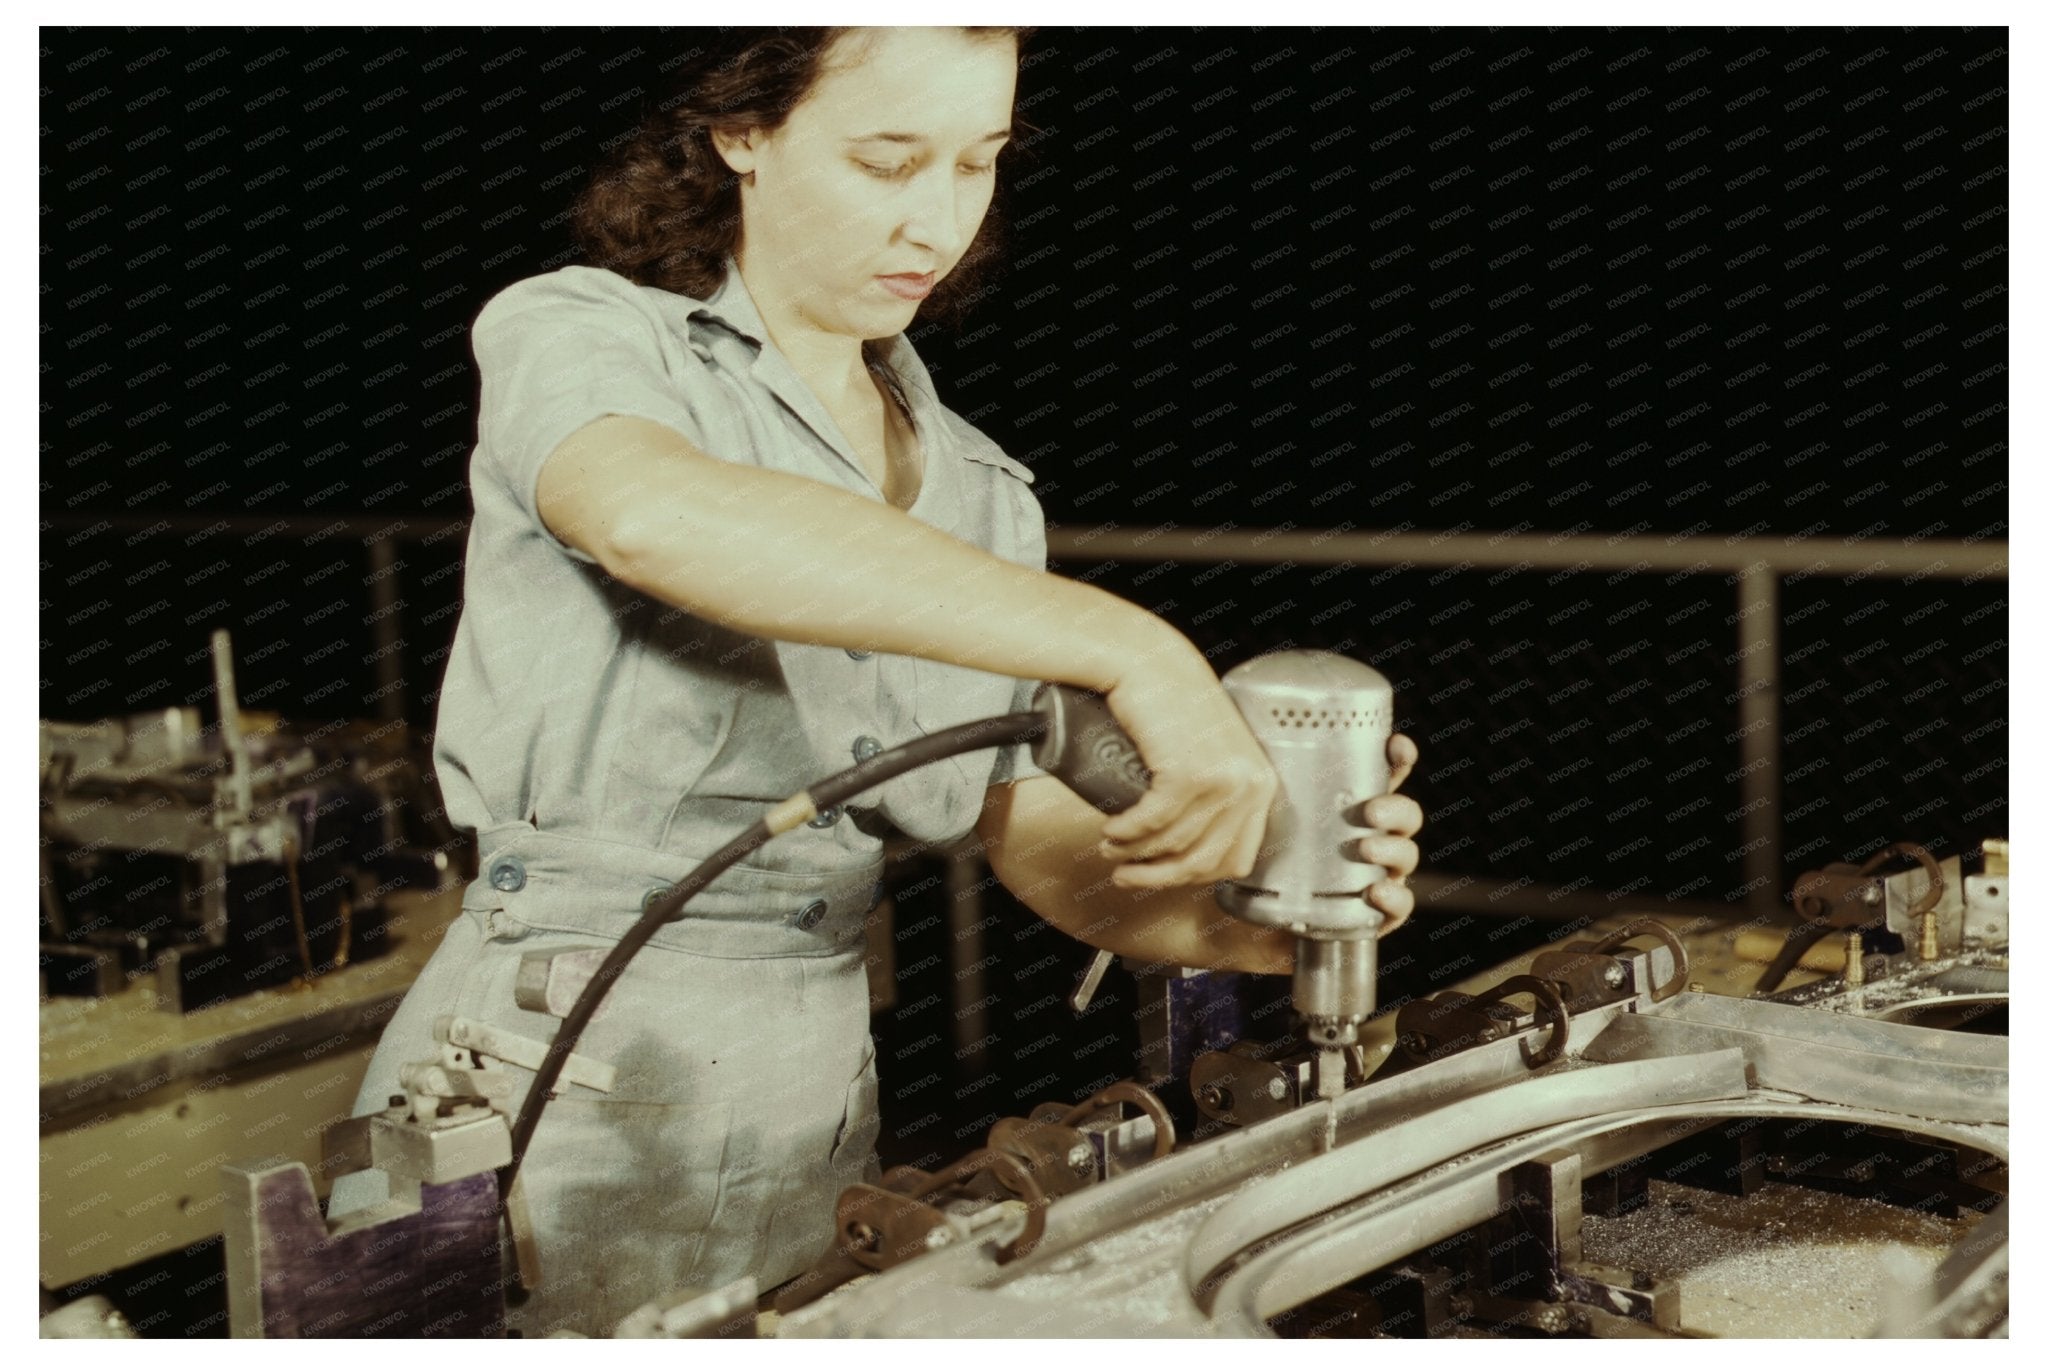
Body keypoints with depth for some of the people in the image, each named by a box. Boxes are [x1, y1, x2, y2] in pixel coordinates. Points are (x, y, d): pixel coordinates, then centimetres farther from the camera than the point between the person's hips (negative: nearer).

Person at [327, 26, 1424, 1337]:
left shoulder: (981, 495, 10)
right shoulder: (574, 334, -7)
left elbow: (1045, 844, 7)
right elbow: (657, 516, -32)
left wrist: (1261, 921, -16)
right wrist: (1131, 651, -39)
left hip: (814, 1117, 5)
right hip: (552, 1088, -5)